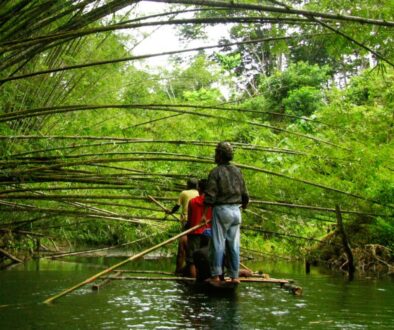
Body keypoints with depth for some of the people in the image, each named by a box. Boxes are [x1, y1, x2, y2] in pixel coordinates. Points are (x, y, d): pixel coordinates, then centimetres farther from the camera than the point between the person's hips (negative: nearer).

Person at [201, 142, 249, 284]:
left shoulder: (215, 172, -8)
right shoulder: (237, 171, 9)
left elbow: (210, 196, -13)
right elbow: (245, 194, 11)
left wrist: (204, 214, -9)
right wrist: (243, 206, 28)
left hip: (221, 210, -5)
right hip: (236, 211, 5)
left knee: (218, 243, -2)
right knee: (234, 245, 6)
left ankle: (216, 275, -3)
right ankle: (234, 276, 6)